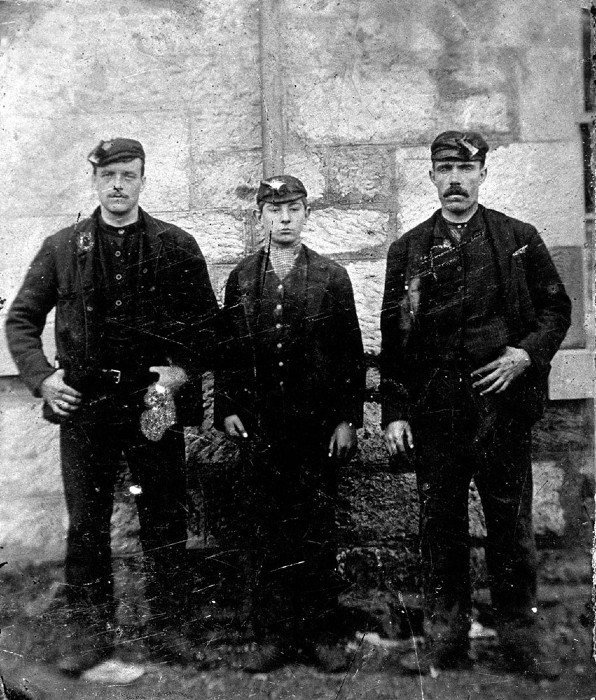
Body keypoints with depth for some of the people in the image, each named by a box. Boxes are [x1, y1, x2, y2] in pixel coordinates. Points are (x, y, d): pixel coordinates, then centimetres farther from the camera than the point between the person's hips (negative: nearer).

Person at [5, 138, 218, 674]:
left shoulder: (177, 247, 4)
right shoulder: (62, 248, 8)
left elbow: (208, 324, 5)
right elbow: (21, 318, 11)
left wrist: (182, 370, -9)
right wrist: (42, 376, -2)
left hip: (156, 404, -1)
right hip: (84, 405, 1)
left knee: (165, 522, 8)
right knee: (86, 525, 7)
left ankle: (169, 629, 24)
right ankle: (92, 632, 22)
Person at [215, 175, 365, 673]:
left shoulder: (332, 278, 4)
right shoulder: (241, 279, 9)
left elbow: (352, 354, 3)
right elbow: (227, 351, 11)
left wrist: (347, 419, -3)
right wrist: (227, 408, 2)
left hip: (317, 427, -1)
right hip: (259, 428, 2)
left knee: (318, 532, 6)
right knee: (263, 533, 5)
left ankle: (321, 633, 19)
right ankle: (273, 635, 18)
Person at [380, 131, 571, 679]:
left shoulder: (519, 239, 7)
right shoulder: (409, 249, 7)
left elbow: (556, 308, 11)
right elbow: (392, 338, 5)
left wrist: (526, 353, -8)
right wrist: (394, 412, -1)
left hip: (502, 404, 0)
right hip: (433, 410, 1)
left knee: (511, 523, 7)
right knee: (440, 526, 8)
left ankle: (521, 636, 23)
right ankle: (446, 639, 22)